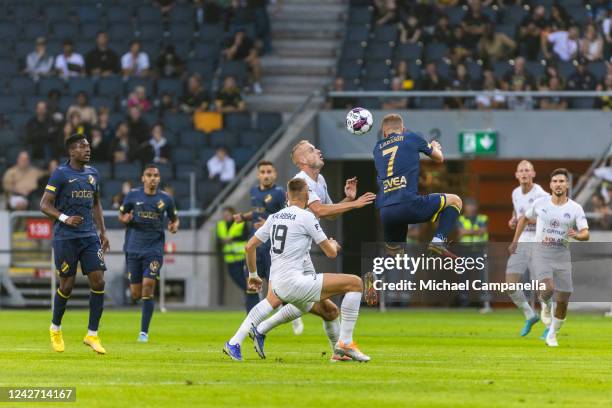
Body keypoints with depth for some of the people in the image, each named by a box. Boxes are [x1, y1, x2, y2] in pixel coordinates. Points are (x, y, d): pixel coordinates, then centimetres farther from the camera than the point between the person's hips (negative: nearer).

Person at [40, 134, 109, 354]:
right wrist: (65, 218, -22)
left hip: (89, 236, 5)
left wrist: (103, 232, 16)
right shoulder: (60, 174, -6)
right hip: (65, 237, -5)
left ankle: (92, 335, 0)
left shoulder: (93, 174, 12)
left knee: (98, 282, -7)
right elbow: (45, 204, -7)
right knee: (67, 285, 0)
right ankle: (55, 328, 24)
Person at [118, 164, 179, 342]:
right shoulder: (133, 195, 2)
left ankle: (144, 332, -8)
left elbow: (174, 218, 16)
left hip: (154, 248, -1)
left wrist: (175, 226, -7)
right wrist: (125, 219, -11)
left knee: (148, 285, -15)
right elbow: (121, 214, 12)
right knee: (135, 294, 0)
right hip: (133, 247, 1)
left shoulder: (165, 199, 3)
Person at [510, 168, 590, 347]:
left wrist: (577, 235, -29)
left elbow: (586, 234, -7)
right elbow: (524, 218, 21)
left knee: (563, 300, -1)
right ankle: (545, 305, 10)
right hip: (542, 252, -1)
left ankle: (552, 334, 21)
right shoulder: (540, 203, 2)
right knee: (548, 287, -27)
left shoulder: (575, 208, -1)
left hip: (562, 254, 1)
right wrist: (515, 241, 22)